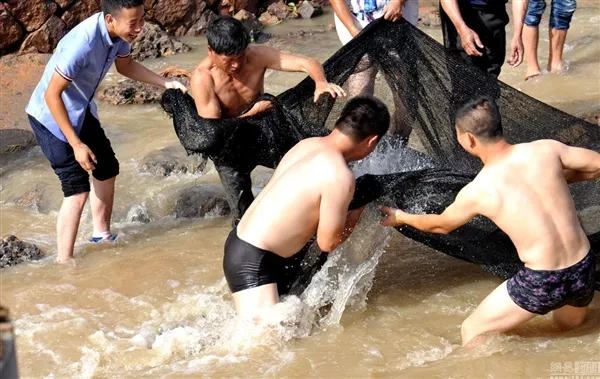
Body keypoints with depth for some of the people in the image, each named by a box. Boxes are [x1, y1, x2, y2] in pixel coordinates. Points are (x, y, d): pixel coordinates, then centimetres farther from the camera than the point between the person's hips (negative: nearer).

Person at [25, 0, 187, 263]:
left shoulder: (118, 32, -13)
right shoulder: (83, 43, -37)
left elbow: (125, 65, 10)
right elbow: (52, 95, -31)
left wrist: (165, 83, -2)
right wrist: (77, 145, -28)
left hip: (81, 110, 9)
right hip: (51, 116, -9)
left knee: (107, 170, 19)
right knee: (77, 190, -12)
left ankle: (102, 236, 38)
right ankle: (64, 264, -3)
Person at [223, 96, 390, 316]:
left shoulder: (309, 144, 4)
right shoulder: (340, 176, -21)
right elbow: (328, 242, -12)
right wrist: (358, 213, 4)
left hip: (241, 241, 10)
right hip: (252, 260, -10)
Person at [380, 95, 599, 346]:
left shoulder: (477, 191, -9)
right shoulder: (544, 149, -6)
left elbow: (440, 225, 12)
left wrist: (402, 218, 31)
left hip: (543, 283, -4)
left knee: (472, 332, 14)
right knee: (569, 324, 37)